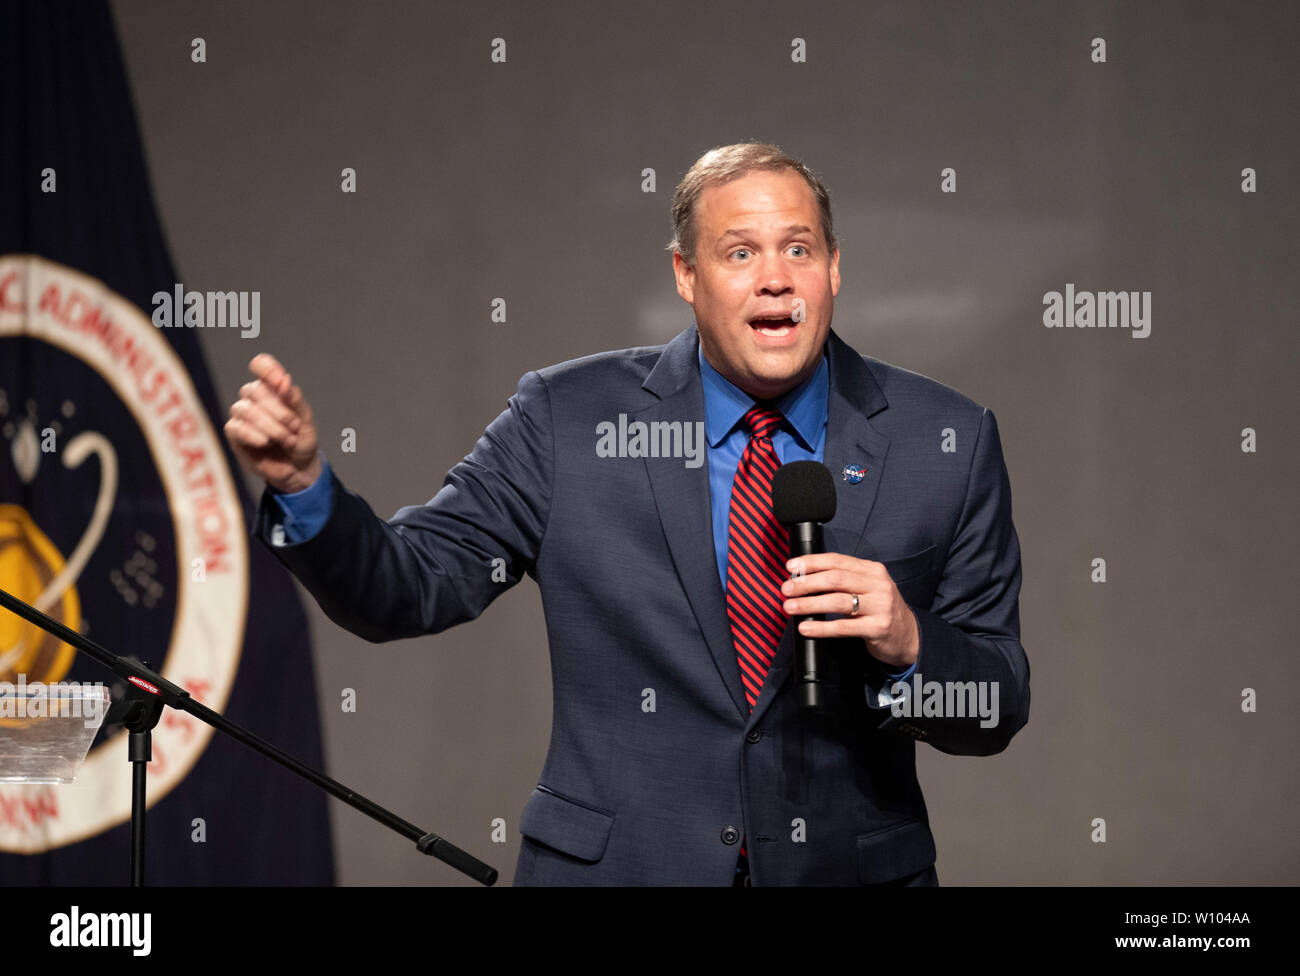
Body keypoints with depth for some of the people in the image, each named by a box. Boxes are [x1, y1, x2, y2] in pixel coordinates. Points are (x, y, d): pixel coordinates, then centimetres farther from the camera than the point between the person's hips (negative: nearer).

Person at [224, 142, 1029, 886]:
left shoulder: (947, 442, -3)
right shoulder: (570, 419, -4)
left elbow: (995, 715, -1)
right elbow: (406, 589, -4)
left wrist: (908, 645, -21)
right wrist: (303, 481, -21)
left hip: (854, 869, 0)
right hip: (612, 865, 0)